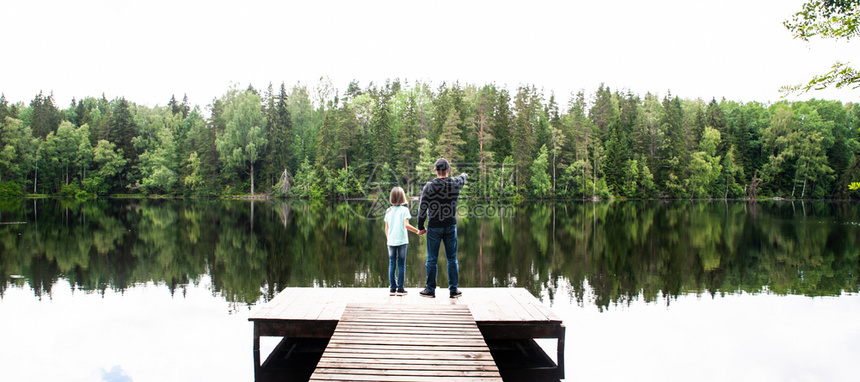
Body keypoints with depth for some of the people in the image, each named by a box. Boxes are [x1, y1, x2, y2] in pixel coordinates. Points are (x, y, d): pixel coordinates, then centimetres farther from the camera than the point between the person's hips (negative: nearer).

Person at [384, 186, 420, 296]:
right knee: (401, 265, 3)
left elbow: (386, 228, 8)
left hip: (391, 241, 3)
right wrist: (418, 231, -8)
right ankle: (400, 288, 3)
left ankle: (392, 288, 9)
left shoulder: (388, 211, 7)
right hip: (401, 241, -3)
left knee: (392, 265, 8)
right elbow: (406, 225, -16)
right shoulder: (404, 210, -5)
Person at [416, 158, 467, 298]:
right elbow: (462, 179, 25)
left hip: (434, 227, -2)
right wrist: (464, 175, 50)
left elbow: (422, 208, -9)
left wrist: (420, 227, 0)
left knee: (432, 259, 5)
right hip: (451, 227, 2)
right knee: (452, 259, 9)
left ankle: (430, 289, 10)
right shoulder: (455, 183, -1)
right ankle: (453, 290, 12)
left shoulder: (429, 186, -9)